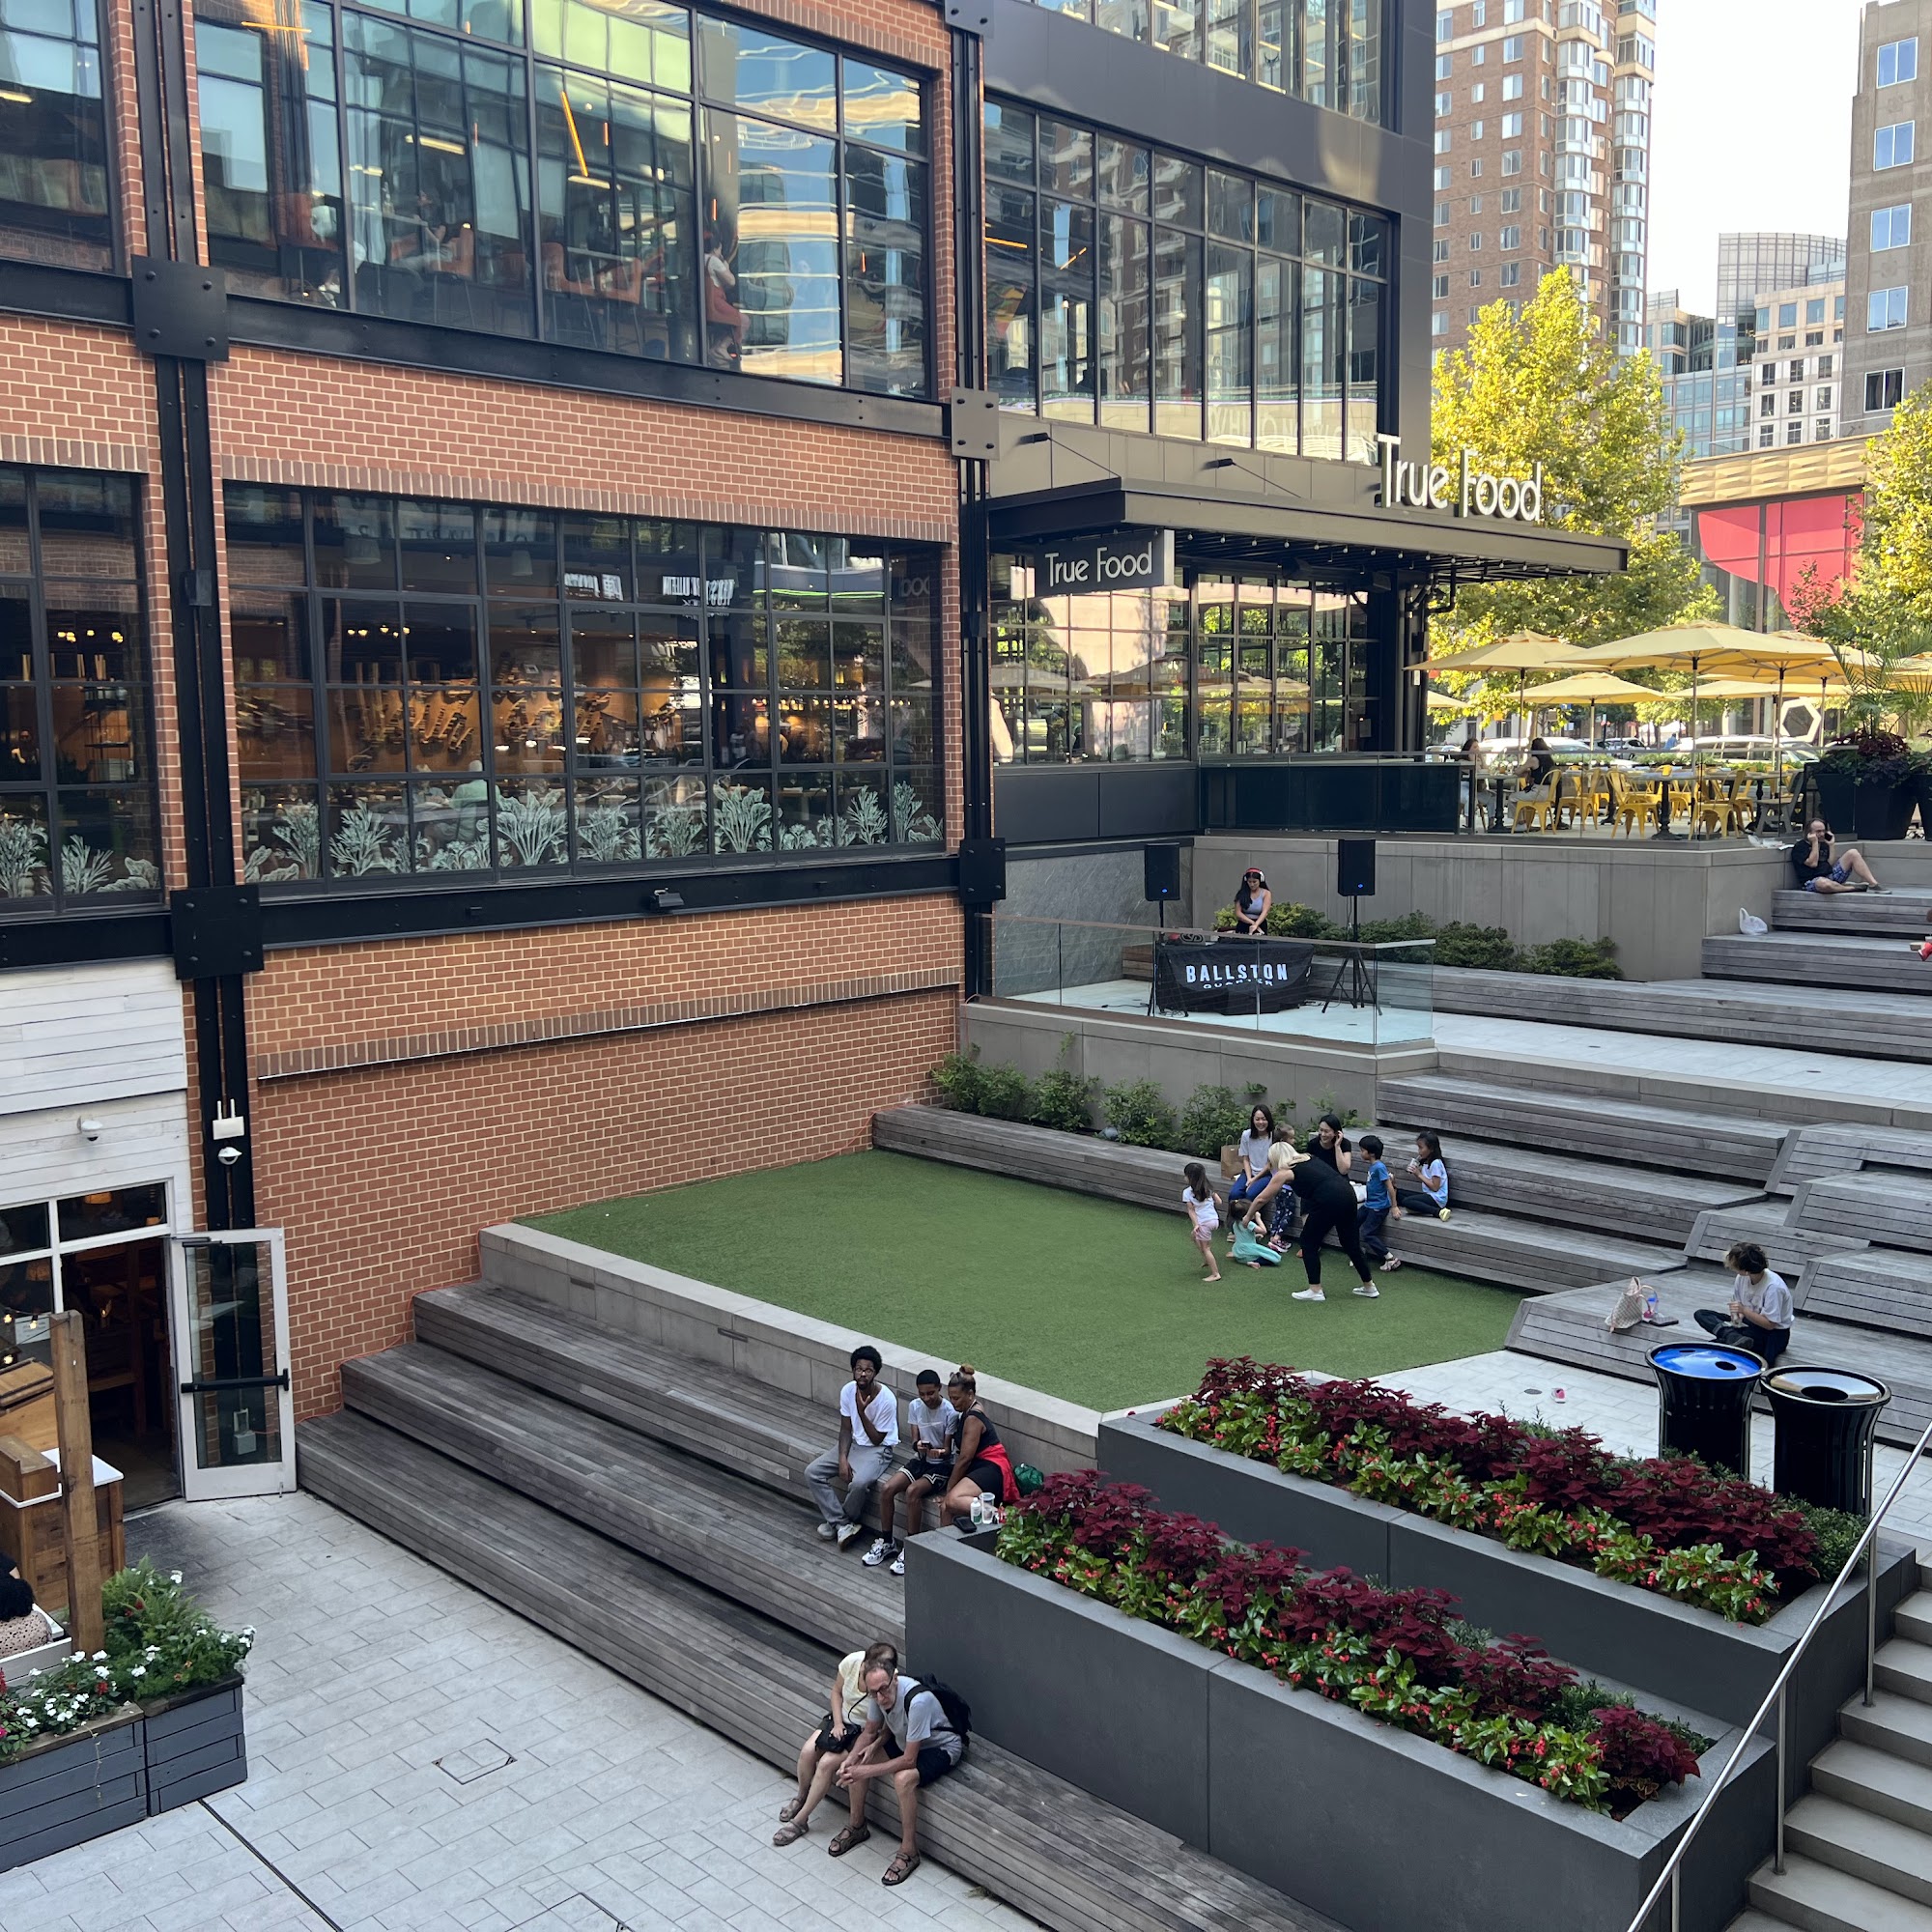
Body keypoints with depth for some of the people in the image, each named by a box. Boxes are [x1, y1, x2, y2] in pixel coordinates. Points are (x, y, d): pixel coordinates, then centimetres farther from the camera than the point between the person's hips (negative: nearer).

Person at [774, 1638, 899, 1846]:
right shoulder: (852, 1662, -21)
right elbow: (837, 1691, -1)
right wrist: (837, 1723, -12)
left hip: (864, 1731, -4)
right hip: (843, 1718, 4)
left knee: (827, 1763, -21)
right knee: (807, 1752, -15)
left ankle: (800, 1820, -4)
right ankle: (801, 1798, 16)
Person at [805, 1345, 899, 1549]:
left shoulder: (887, 1399, -22)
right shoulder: (847, 1391, -6)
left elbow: (877, 1439, -15)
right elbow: (846, 1429, 0)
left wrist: (861, 1412, -27)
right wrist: (842, 1458, -16)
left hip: (878, 1449, -6)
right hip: (853, 1443, 6)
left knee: (859, 1483, -35)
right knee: (812, 1472, -13)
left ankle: (836, 1521, -5)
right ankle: (843, 1524, -12)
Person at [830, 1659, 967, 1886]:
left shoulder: (918, 1701, -39)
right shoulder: (878, 1693, -17)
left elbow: (909, 1759, -32)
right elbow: (870, 1731, 1)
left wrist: (867, 1771, -30)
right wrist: (850, 1759, -16)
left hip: (941, 1748, -8)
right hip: (905, 1740, 8)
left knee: (903, 1778, -33)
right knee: (856, 1761, -4)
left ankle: (909, 1852, -14)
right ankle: (857, 1826, 17)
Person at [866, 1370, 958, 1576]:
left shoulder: (950, 1412, -17)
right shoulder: (915, 1406, -2)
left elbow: (947, 1450, -13)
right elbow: (915, 1439, -1)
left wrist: (939, 1452, -36)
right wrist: (918, 1446, -25)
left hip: (942, 1464, -5)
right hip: (920, 1460, 5)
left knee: (912, 1491, -31)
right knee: (887, 1489, -18)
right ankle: (887, 1542, -1)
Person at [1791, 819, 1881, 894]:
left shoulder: (1823, 844, 20)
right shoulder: (1800, 847, -2)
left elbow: (1831, 864, 11)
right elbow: (1813, 863, -14)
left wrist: (1831, 844, 5)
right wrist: (1814, 843, -10)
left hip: (1830, 876, 7)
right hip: (1812, 881, -7)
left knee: (1853, 853, -5)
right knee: (1824, 883, -46)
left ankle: (1873, 884, -15)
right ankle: (1853, 888, -22)